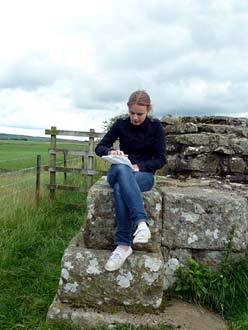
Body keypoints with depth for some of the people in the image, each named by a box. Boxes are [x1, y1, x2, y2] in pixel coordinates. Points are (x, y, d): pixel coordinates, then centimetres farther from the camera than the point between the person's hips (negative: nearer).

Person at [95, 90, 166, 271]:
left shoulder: (156, 127, 1)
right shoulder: (121, 124, 4)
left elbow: (160, 159, -3)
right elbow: (100, 148, 5)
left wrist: (139, 166, -19)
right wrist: (110, 151, -19)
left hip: (144, 174, -1)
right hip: (118, 172, 2)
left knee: (120, 188, -38)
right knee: (122, 168, -40)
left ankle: (123, 245, -40)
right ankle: (141, 222, -51)